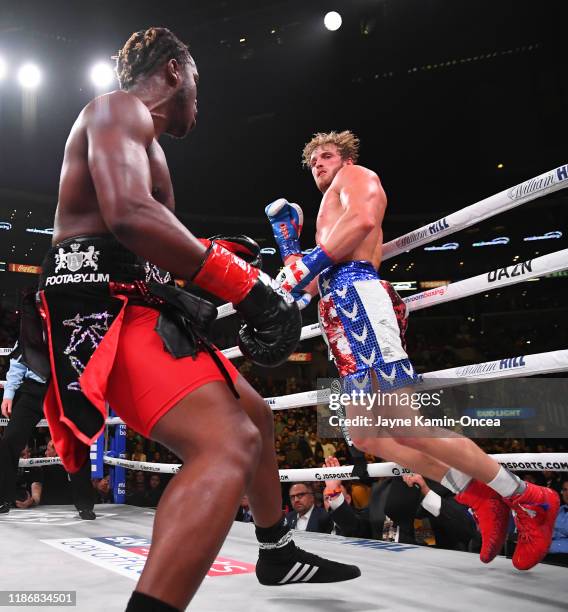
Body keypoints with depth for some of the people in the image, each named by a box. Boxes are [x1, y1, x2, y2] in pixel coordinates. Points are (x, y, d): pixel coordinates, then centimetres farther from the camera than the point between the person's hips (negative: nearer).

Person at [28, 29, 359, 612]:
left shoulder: (135, 132, 27)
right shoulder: (121, 108, -5)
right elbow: (128, 215, -26)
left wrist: (216, 251, 29)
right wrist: (244, 283, -23)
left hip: (139, 308, 11)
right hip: (104, 306, -11)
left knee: (252, 414, 23)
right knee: (229, 446, -30)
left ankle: (279, 554, 39)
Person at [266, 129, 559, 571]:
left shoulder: (357, 175, 14)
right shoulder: (332, 212, 38)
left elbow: (363, 218, -13)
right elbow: (315, 289, 32)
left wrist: (308, 263, -15)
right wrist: (290, 248, 30)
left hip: (357, 294, -10)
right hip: (338, 309, 10)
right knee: (364, 435, 2)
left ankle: (528, 499, -9)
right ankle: (480, 496, 4)